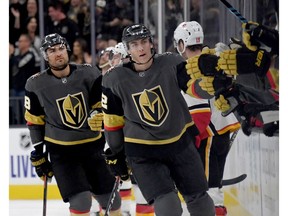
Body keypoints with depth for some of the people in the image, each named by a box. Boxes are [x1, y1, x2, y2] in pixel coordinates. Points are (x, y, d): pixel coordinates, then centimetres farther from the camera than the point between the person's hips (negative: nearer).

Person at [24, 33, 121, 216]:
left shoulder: (89, 74, -8)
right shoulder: (36, 85, -8)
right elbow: (35, 122, 2)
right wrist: (38, 153, 2)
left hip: (93, 145, 2)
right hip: (61, 150, -2)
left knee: (111, 198, 8)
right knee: (80, 200, -15)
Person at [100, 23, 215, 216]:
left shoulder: (171, 63, -10)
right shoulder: (115, 79, -10)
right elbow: (113, 120, 1)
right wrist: (115, 154, 7)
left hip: (179, 142, 2)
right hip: (142, 151, -2)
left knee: (199, 200, 12)